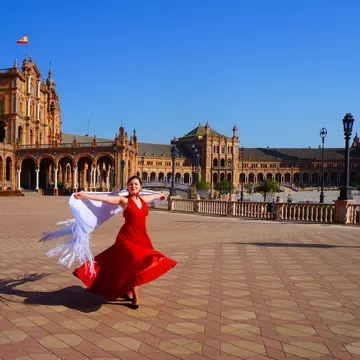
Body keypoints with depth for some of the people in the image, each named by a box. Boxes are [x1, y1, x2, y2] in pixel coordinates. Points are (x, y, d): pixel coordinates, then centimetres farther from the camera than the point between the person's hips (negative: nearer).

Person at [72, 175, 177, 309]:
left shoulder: (143, 199, 10)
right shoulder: (123, 200, -6)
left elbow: (153, 196, 33)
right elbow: (103, 198, -15)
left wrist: (161, 195, 54)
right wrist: (84, 195, -24)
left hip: (141, 237, 6)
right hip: (127, 237, -6)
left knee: (141, 264, 12)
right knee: (134, 264, -13)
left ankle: (125, 290, 33)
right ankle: (135, 298, 1)